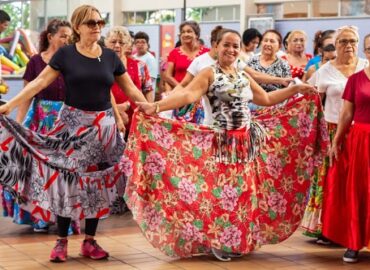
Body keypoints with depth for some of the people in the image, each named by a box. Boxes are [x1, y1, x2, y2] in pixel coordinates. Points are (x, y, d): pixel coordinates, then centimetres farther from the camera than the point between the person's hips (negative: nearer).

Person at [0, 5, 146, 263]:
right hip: (73, 124, -3)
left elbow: (131, 90, 10)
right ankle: (62, 241, 7)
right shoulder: (65, 54, -4)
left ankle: (90, 241, 16)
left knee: (98, 183, 5)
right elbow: (40, 82, -7)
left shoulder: (110, 56, 4)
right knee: (67, 180, -4)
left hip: (103, 126, 3)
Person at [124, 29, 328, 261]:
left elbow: (267, 99, 23)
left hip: (248, 142, 6)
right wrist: (155, 107, -37)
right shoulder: (209, 74, -7)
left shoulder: (244, 76, 13)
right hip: (223, 143, -6)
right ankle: (219, 242, 10)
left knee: (245, 193, 10)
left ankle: (240, 241, 21)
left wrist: (295, 89, 21)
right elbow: (187, 95, -22)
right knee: (221, 193, -2)